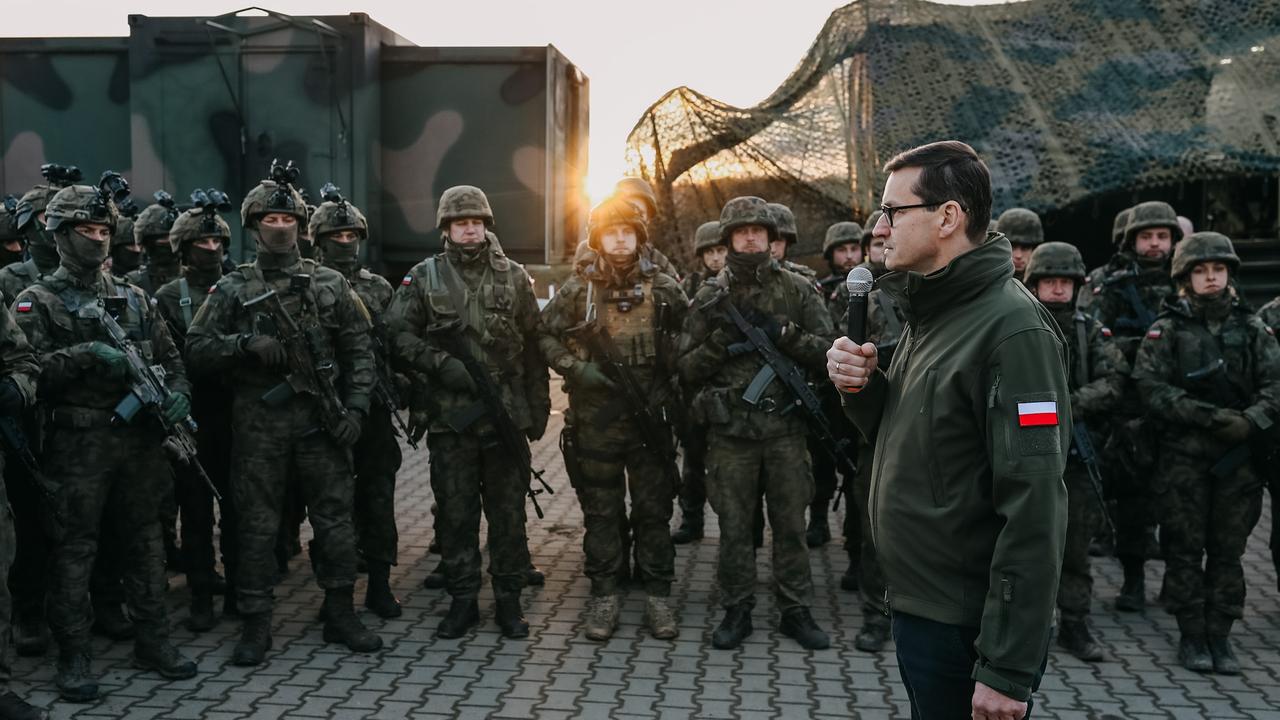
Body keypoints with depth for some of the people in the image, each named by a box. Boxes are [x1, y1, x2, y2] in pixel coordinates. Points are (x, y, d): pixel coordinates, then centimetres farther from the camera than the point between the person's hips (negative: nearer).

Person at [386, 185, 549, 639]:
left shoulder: (513, 277, 7)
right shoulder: (424, 277, 4)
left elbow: (534, 345, 7)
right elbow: (399, 333, 0)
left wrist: (539, 405, 3)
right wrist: (440, 363, -13)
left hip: (507, 416, 1)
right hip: (449, 415, 0)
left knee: (508, 511, 6)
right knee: (456, 513, 7)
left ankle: (509, 600, 18)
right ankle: (462, 600, 19)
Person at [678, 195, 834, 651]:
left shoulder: (798, 290, 5)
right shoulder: (710, 297, 5)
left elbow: (826, 348, 0)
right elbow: (688, 368, 4)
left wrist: (781, 334, -14)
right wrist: (720, 338, -13)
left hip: (785, 428, 0)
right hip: (729, 430, 0)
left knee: (790, 524, 8)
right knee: (734, 528, 7)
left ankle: (796, 611, 20)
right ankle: (736, 612, 19)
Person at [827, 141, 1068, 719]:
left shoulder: (1012, 329, -20)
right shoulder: (929, 312, 10)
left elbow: (1033, 510, -24)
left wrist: (1008, 669, -24)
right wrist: (862, 388, -3)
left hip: (967, 629, -9)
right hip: (917, 606, 9)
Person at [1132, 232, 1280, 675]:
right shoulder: (1167, 330, 1)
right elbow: (1151, 388, -10)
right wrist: (1211, 416, -18)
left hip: (1239, 456, 2)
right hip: (1184, 455, -2)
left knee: (1228, 550, 7)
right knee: (1185, 549, 2)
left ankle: (1220, 636, 16)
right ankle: (1191, 636, 13)